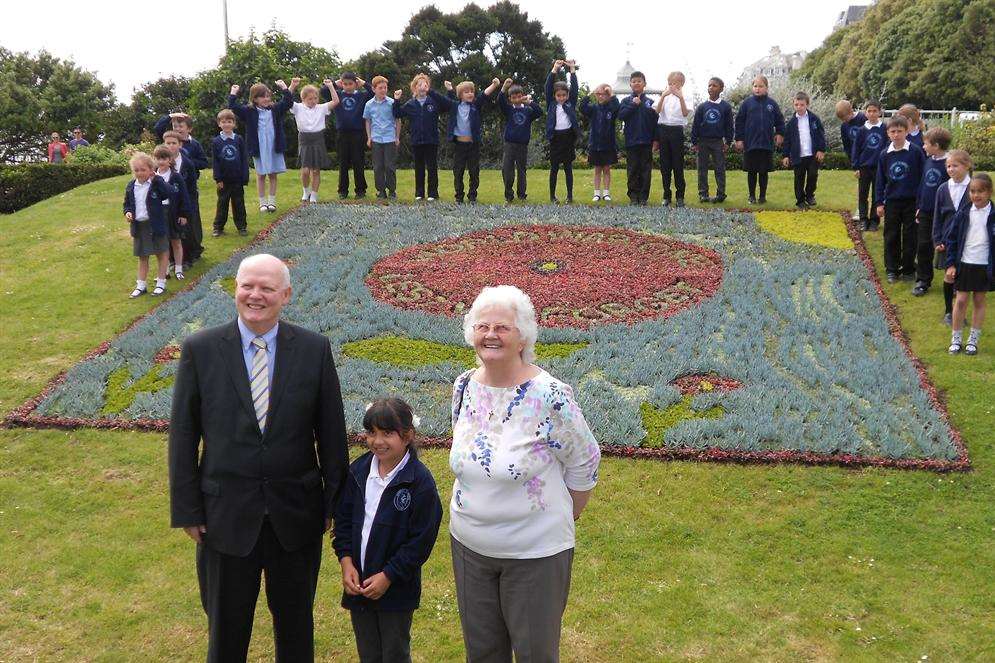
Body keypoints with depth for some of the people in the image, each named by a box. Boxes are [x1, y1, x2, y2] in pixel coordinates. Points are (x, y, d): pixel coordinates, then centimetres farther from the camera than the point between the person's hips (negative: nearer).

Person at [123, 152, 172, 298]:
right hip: (138, 226, 4)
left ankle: (161, 283, 20)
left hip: (156, 225, -4)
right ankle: (141, 285, 23)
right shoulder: (131, 187, 3)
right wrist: (127, 212, -6)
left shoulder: (157, 183, -10)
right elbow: (127, 204, 14)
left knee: (161, 253, 9)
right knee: (142, 256, 14)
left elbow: (170, 193, -27)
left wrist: (156, 180, -29)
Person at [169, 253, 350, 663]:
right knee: (226, 629, 18)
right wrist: (186, 509, -4)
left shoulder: (314, 349, -7)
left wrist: (335, 501, 1)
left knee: (296, 623, 20)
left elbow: (331, 431, -2)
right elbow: (182, 434, -3)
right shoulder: (200, 349, -8)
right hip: (226, 516, 0)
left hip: (296, 515, 1)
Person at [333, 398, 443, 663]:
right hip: (357, 582, 5)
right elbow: (343, 519, 7)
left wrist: (388, 576, -16)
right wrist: (346, 561, -6)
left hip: (396, 589, -5)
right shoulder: (358, 470, 0)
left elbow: (421, 540, -15)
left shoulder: (420, 482, -17)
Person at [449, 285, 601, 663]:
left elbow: (584, 463, -8)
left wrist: (565, 517, 3)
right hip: (469, 544, 5)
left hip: (535, 551, -5)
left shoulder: (549, 395, -21)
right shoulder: (464, 387, -3)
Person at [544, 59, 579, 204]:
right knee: (554, 168, 5)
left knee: (568, 168, 4)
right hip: (555, 137, 0)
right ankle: (552, 195, 10)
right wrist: (554, 70, -4)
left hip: (568, 137, 0)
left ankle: (570, 195, 8)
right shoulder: (551, 104, 7)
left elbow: (575, 88, 1)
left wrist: (572, 70, 0)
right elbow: (548, 87, -1)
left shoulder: (571, 103, 8)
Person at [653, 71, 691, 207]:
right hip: (663, 129, 3)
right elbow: (657, 111, -8)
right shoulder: (665, 96, 9)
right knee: (665, 165, 4)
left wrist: (681, 97, -26)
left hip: (677, 130, -3)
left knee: (678, 165, -2)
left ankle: (680, 196, 5)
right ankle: (666, 196, 11)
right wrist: (663, 96, -21)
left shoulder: (683, 97, 2)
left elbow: (685, 113, -15)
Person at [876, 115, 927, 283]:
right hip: (891, 202, 3)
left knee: (910, 237, 6)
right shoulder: (885, 154, 1)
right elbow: (880, 179, 7)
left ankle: (908, 269, 19)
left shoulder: (916, 151, -8)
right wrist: (879, 203, 5)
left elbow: (923, 176, -5)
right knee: (891, 237, 8)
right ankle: (892, 270, 19)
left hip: (911, 201, -2)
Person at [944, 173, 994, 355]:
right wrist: (951, 264, -1)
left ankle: (973, 340, 20)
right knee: (961, 301, 4)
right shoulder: (963, 214, -2)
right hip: (964, 264, 1)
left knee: (979, 301, 10)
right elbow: (951, 238, 3)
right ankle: (956, 338, 16)